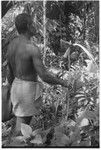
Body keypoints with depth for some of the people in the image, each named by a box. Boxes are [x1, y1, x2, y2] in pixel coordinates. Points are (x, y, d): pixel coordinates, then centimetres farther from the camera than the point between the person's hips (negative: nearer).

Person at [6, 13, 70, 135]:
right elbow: (44, 76, -24)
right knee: (21, 125, 5)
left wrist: (12, 89, 23)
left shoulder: (12, 44, 2)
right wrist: (61, 82, -7)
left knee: (26, 119, 21)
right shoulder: (33, 48, -23)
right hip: (29, 89, -8)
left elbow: (9, 72, 11)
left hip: (16, 86, 8)